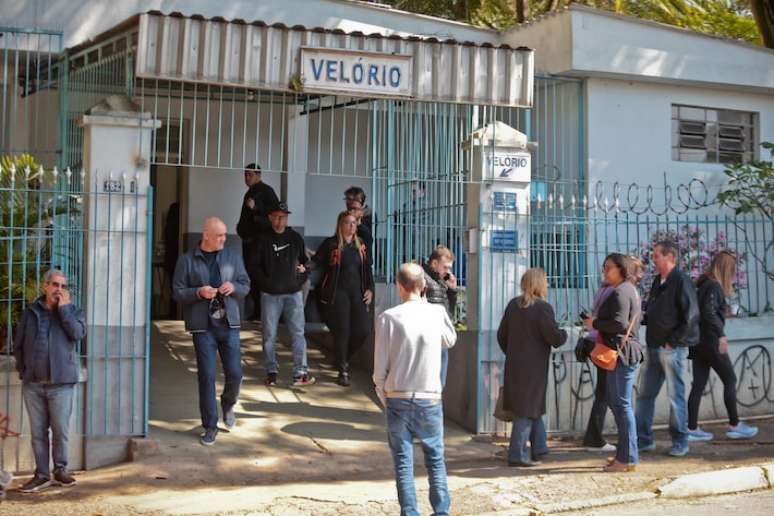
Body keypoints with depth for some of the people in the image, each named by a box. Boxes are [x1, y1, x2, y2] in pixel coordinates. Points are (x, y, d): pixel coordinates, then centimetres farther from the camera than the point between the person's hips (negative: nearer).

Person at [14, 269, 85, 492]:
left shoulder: (73, 311, 6)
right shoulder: (30, 313, 9)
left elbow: (78, 333, -14)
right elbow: (18, 344, 14)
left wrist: (63, 308, -9)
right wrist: (23, 370, 6)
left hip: (61, 382, -2)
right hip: (33, 383, 2)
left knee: (61, 429, 1)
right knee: (38, 431, 6)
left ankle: (60, 469, 18)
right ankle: (42, 474, 14)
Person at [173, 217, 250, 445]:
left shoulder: (232, 257, 8)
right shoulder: (187, 260, 0)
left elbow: (246, 286, 13)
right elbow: (178, 292, -1)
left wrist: (234, 287, -9)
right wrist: (199, 292, -18)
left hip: (229, 324, 2)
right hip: (203, 326, -2)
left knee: (235, 373, 1)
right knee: (206, 376, -2)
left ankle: (228, 404, 34)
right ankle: (210, 427, 9)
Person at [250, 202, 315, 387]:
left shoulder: (295, 238, 7)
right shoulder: (263, 240, 2)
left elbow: (304, 261, 18)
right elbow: (254, 266, 2)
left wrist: (302, 278, 2)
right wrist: (266, 281, -10)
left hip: (293, 293, 1)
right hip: (270, 295, -1)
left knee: (298, 332, -4)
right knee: (269, 335, 3)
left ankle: (300, 372, -2)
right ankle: (271, 372, 14)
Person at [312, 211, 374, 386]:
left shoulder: (361, 245, 13)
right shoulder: (331, 244, -3)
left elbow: (367, 269, 16)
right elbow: (316, 262, -5)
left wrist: (369, 289, 8)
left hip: (357, 292, 5)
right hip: (337, 292, -5)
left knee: (363, 329, -3)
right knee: (342, 331, -5)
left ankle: (344, 358, 24)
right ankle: (343, 370, 9)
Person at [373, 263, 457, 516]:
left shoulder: (388, 317, -8)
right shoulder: (437, 313, -4)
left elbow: (380, 367, -5)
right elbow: (450, 340, 18)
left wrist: (383, 397, 10)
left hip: (397, 399, -1)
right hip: (429, 399, 1)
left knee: (403, 460, 7)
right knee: (435, 458, 14)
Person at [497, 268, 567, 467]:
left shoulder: (513, 305, 6)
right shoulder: (543, 308, -15)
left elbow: (501, 335, 12)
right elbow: (555, 338, -16)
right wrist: (563, 334, 6)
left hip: (514, 366, 7)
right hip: (533, 367, -7)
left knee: (532, 407, 20)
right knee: (527, 410, 0)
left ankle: (539, 447, 26)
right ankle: (517, 454, 3)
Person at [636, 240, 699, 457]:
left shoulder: (681, 281, -11)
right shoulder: (658, 281, 13)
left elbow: (691, 317, -16)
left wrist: (673, 341, -15)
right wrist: (644, 317, 1)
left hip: (672, 348, -8)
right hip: (654, 347, 8)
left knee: (676, 395, 1)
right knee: (644, 394, 9)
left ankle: (680, 441, 12)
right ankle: (643, 439, 17)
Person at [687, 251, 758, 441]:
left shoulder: (703, 284, 13)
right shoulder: (714, 286, -12)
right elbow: (709, 312, -24)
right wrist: (721, 335, -25)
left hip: (698, 341, 8)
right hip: (711, 342, -8)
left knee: (698, 384, 7)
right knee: (730, 380, 4)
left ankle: (692, 429, 6)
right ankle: (734, 426, 11)